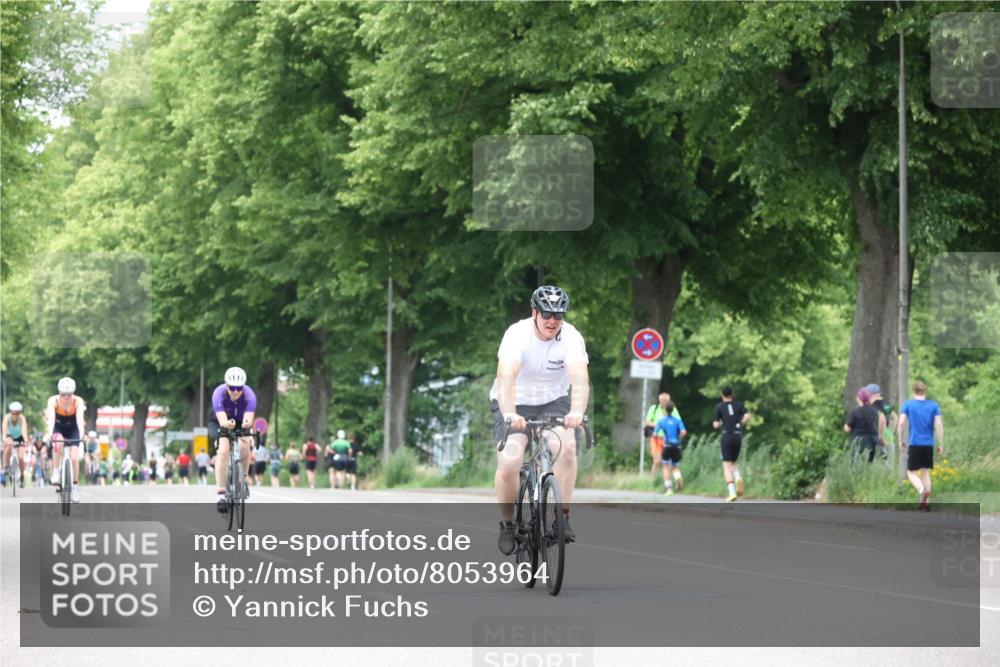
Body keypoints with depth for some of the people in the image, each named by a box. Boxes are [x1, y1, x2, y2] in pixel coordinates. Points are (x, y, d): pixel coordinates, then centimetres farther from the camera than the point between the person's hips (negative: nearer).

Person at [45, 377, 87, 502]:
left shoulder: (78, 401, -27)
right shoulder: (53, 401, -27)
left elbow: (80, 418, -39)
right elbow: (51, 418, -39)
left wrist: (82, 434, -55)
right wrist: (50, 434, -55)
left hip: (72, 429, 1)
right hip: (58, 427, -1)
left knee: (74, 458, -12)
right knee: (59, 442, -34)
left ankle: (75, 486, 7)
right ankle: (56, 472, -19)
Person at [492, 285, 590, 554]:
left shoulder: (571, 337, -19)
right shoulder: (517, 334, -24)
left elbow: (580, 380, -33)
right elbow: (506, 377, -38)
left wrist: (576, 412, -53)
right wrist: (510, 414, -55)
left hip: (554, 402, 2)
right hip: (515, 404, -2)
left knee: (566, 446, -27)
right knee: (509, 463, -21)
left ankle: (562, 517, -14)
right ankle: (507, 524, 4)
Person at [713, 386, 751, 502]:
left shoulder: (719, 407, 2)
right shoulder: (739, 405, 8)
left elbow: (716, 425, 2)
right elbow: (747, 416, -6)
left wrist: (715, 423, 26)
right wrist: (741, 424, 12)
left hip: (726, 437, -3)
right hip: (738, 437, 3)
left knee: (727, 465, -3)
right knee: (734, 462, 21)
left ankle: (732, 492, -18)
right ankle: (738, 477, -13)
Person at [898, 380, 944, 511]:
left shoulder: (908, 405, 1)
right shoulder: (934, 405, 4)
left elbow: (901, 423, -7)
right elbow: (939, 425, -4)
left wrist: (901, 440, 4)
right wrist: (941, 445, 1)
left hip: (914, 444, -2)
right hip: (929, 445, 2)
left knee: (911, 473, 4)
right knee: (926, 472, 13)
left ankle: (923, 490, -26)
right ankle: (926, 503, 5)